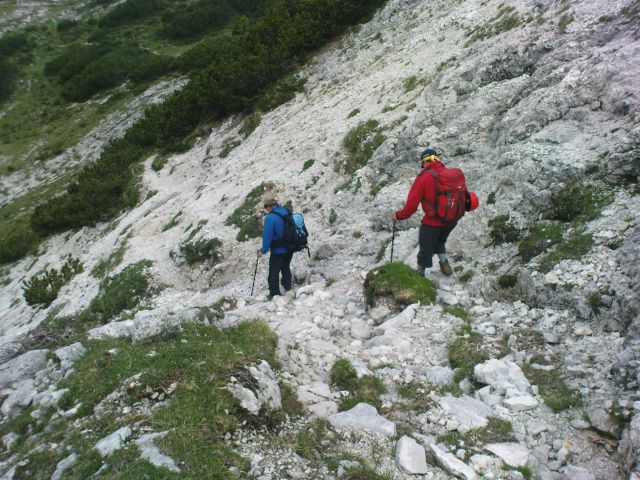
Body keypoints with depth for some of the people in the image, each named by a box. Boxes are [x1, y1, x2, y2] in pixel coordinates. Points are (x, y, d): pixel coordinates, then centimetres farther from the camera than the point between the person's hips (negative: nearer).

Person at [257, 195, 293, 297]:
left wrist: (263, 250, -12)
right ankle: (287, 288, 42)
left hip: (278, 251, -7)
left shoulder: (270, 218, -24)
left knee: (274, 273, 7)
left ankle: (275, 294, 13)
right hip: (290, 248, 7)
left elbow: (267, 236, -23)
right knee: (286, 268, 27)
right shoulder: (286, 212, -2)